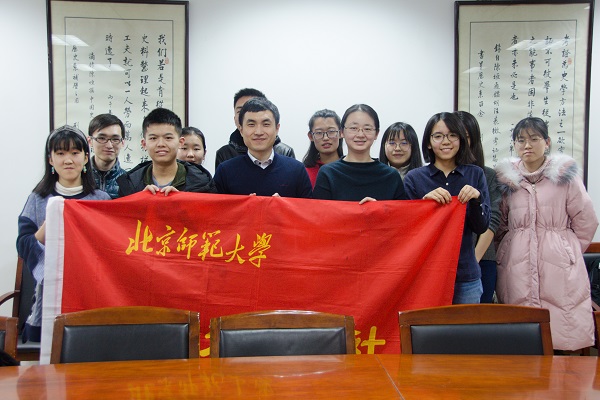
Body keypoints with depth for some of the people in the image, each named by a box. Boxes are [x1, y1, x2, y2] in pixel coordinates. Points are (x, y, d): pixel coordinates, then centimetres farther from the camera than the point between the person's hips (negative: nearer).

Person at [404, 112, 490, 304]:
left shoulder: (475, 175, 5)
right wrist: (425, 200, -19)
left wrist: (476, 200, -16)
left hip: (466, 276, 2)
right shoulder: (414, 178, 0)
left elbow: (481, 227, 3)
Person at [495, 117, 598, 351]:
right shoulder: (506, 178, 9)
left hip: (559, 267, -1)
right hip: (516, 268, 2)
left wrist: (568, 251, 7)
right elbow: (499, 225, 17)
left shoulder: (565, 174, 3)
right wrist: (515, 249, 9)